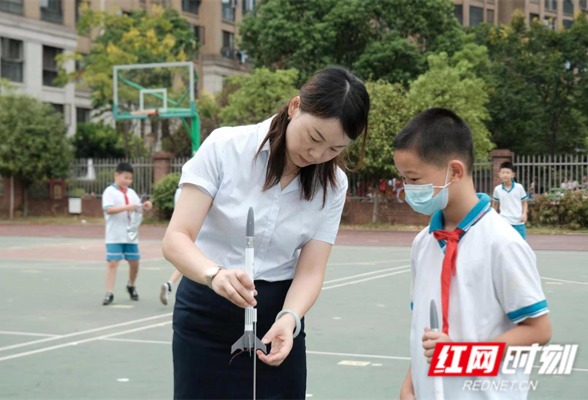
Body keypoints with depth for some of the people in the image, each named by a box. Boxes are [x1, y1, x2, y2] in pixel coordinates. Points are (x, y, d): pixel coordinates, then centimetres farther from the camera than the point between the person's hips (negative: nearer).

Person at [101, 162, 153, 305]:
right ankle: (109, 293, -8)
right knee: (113, 262, -9)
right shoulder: (110, 191, -5)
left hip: (131, 235, 6)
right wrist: (126, 207, -27)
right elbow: (108, 209, -19)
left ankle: (131, 286, 33)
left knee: (134, 262, 9)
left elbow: (138, 210, 14)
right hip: (115, 236, -5)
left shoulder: (132, 193, 13)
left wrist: (144, 207, -8)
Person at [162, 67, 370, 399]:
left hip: (277, 314, 3)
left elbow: (310, 270, -9)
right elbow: (176, 238, -19)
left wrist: (289, 318, -29)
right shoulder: (225, 147, -15)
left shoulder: (333, 184, -4)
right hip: (207, 313, -2)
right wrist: (215, 273, -39)